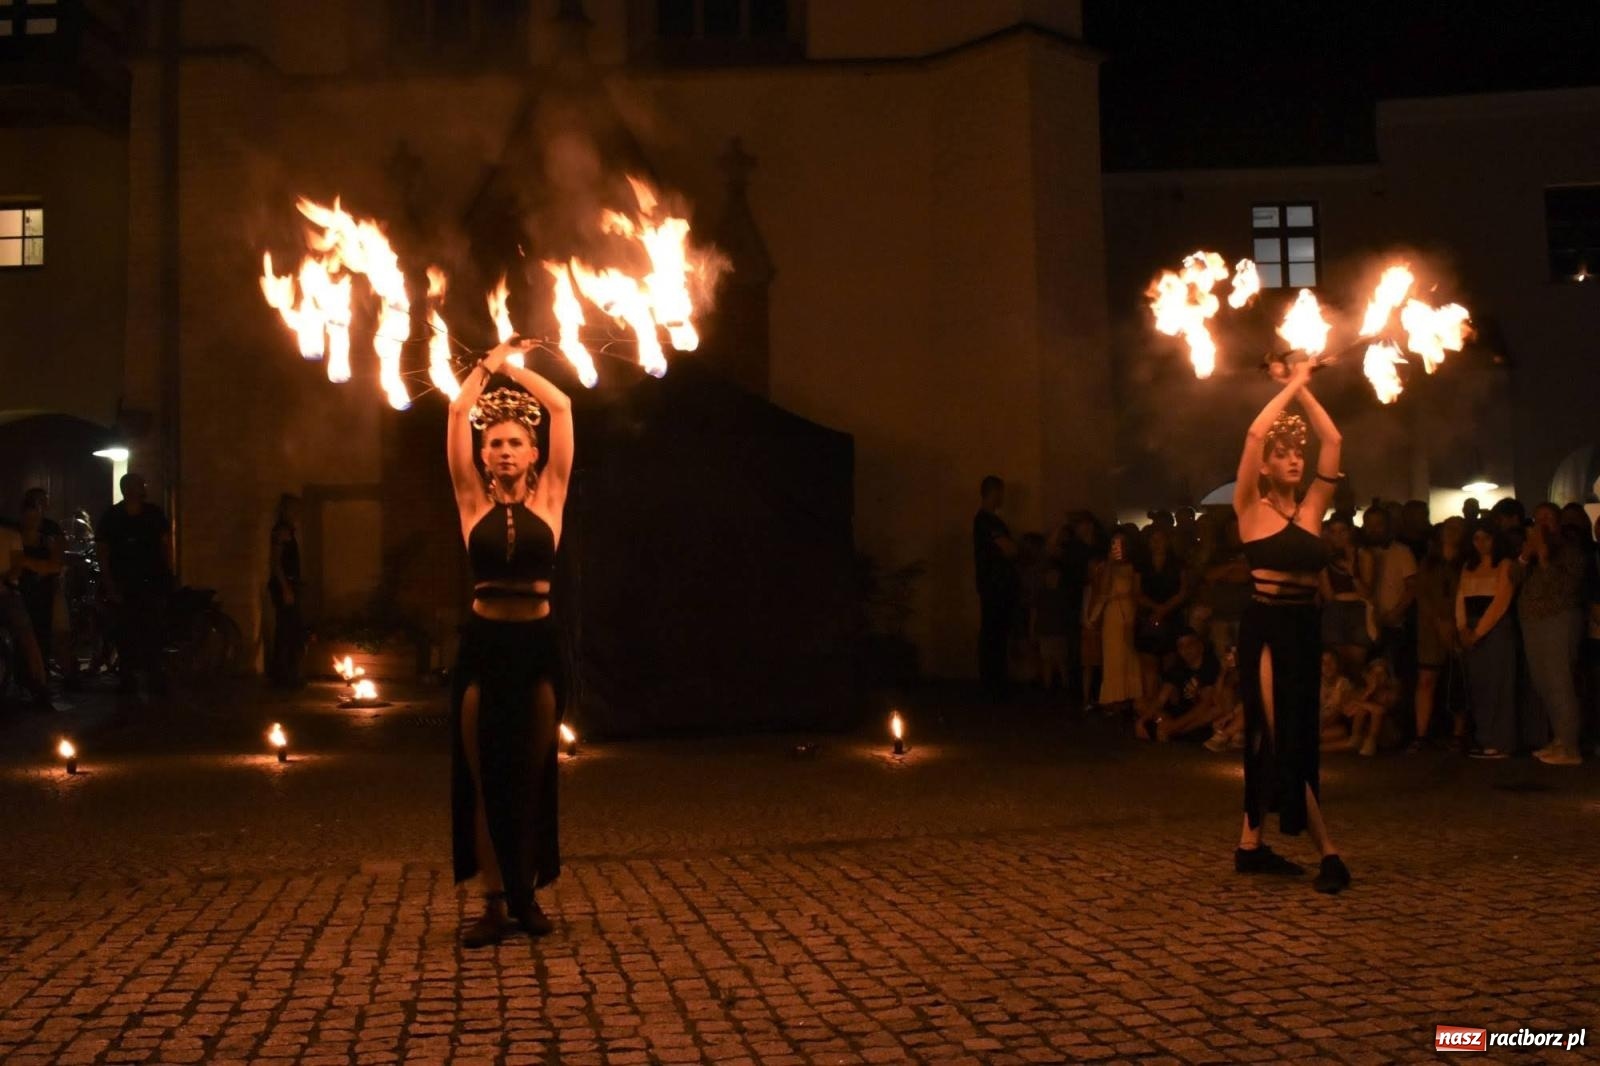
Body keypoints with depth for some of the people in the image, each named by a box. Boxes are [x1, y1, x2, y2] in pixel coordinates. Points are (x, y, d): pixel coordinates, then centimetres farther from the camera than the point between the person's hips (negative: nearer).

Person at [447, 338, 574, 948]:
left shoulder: (548, 498, 3)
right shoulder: (474, 504, 3)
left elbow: (562, 407, 1)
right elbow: (457, 412, 0)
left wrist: (519, 370, 12)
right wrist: (490, 365, 12)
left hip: (537, 644, 0)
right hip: (484, 644, 0)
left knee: (533, 776, 8)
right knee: (483, 777, 3)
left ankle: (527, 894, 20)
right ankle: (495, 903, 11)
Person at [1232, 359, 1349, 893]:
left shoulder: (1312, 509, 9)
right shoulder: (1252, 508, -4)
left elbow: (1333, 441, 6)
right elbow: (1255, 433, -14)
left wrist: (1304, 389, 6)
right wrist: (1290, 385, -5)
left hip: (1304, 630, 6)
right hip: (1266, 629, -6)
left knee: (1279, 739, 10)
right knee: (1283, 738, -6)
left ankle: (1251, 844, 19)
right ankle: (1328, 851, -6)